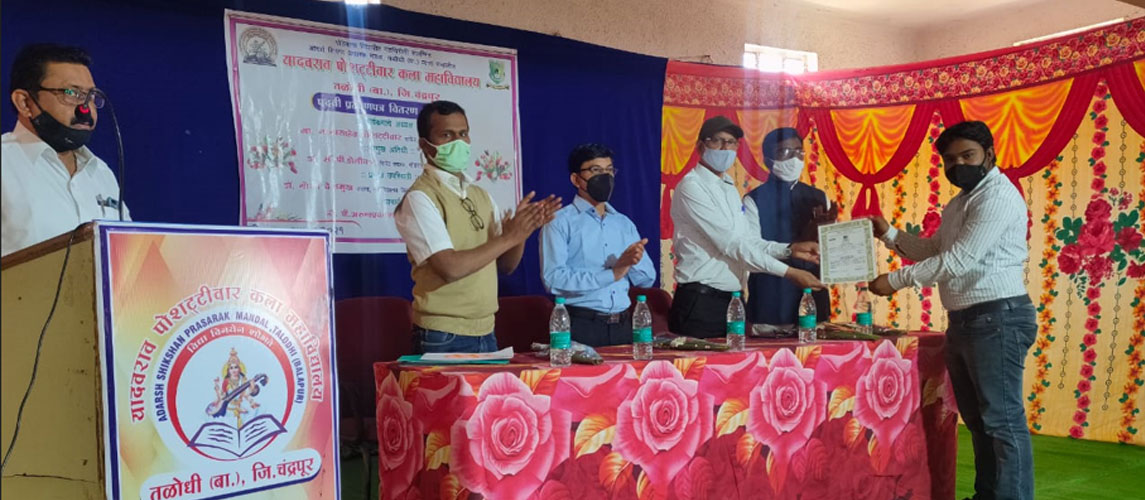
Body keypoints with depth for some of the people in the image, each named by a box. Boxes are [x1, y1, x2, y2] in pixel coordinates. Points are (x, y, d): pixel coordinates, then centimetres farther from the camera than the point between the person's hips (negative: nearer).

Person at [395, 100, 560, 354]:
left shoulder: (481, 196, 11)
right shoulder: (419, 198, -11)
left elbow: (505, 265, 11)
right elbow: (450, 268, -21)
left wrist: (521, 230, -7)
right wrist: (508, 237, -15)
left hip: (485, 333, 6)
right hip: (443, 339, -6)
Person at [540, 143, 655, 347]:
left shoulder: (624, 223, 15)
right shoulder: (559, 222, -3)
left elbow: (648, 279, 13)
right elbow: (553, 279, -16)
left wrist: (633, 262, -10)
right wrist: (612, 274, -15)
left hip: (623, 325, 5)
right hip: (581, 325, -5)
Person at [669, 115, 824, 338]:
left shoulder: (730, 190, 16)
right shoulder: (692, 187, -12)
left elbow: (749, 240, 15)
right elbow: (730, 244, -18)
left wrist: (789, 249, -2)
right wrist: (788, 272, -18)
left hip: (730, 301, 8)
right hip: (700, 302, -8)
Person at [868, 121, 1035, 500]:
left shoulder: (998, 196, -13)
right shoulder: (958, 204, 18)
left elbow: (958, 260, -20)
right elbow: (933, 250, 25)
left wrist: (896, 280, -15)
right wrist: (889, 235, 11)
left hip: (997, 318, -10)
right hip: (963, 321, 10)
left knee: (1003, 420, -6)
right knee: (978, 420, 16)